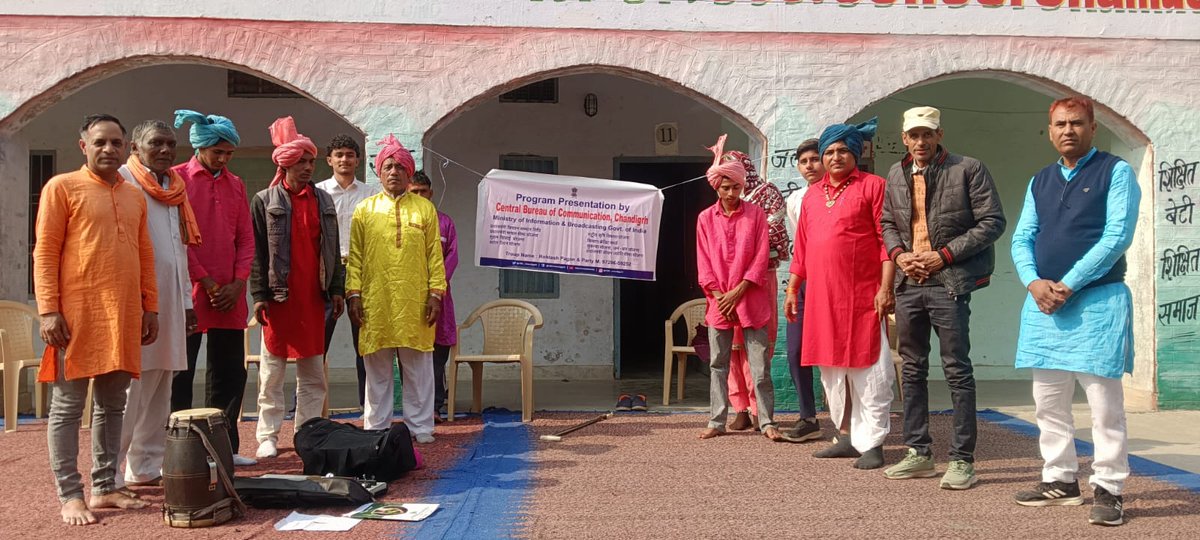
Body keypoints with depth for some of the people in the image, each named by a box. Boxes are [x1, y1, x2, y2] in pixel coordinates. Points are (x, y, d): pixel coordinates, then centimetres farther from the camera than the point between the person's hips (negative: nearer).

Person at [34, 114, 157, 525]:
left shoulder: (135, 196, 16)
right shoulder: (62, 187, 0)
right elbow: (45, 252, -5)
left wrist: (150, 306, 12)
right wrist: (48, 310, -12)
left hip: (124, 315, 6)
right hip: (77, 314, -6)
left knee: (113, 405, 10)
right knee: (67, 406, 0)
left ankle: (105, 488, 18)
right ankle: (70, 495, 5)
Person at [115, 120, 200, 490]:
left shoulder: (173, 188, 19)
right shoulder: (123, 182, -5)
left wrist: (187, 300, 18)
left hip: (170, 303, 8)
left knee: (159, 390, 9)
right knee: (131, 387, -9)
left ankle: (146, 468, 16)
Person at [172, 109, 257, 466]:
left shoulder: (235, 184, 13)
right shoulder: (177, 178, -1)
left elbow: (246, 237, 11)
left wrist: (238, 283, -2)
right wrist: (206, 282, -11)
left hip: (230, 294, 5)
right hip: (189, 293, -5)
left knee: (230, 372, 9)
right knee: (180, 373, 2)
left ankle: (225, 446, 19)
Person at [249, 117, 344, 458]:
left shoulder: (323, 200, 12)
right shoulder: (265, 201, 0)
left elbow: (333, 249, 14)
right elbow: (257, 251, -3)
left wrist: (336, 289, 9)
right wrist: (259, 295, -9)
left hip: (313, 296, 4)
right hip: (279, 296, -4)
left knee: (314, 373, 7)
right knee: (272, 371, 2)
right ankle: (268, 436, 9)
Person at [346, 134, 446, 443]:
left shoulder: (425, 209, 8)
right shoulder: (365, 210, 8)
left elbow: (435, 255, 5)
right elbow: (355, 256, 5)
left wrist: (436, 293, -3)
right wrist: (354, 294, -3)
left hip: (415, 302, 0)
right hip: (375, 302, 0)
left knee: (418, 369, 4)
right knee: (377, 370, 6)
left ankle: (419, 427, 13)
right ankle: (376, 430, 14)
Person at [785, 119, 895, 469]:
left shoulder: (872, 186, 0)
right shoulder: (812, 195, 18)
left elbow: (886, 239, -6)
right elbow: (802, 247, 19)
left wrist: (886, 287, -13)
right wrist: (792, 289, 14)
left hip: (862, 296, -6)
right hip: (820, 296, 6)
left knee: (867, 370, -4)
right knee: (831, 370, 10)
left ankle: (871, 443, 2)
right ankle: (847, 437, 20)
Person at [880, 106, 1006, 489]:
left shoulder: (968, 169, -5)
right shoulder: (896, 175, 12)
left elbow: (992, 222, -7)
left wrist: (945, 255, -13)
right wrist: (898, 254, 0)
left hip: (949, 282, -6)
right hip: (909, 282, 6)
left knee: (957, 370, -4)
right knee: (912, 369, 11)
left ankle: (962, 460, 2)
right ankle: (919, 453, 21)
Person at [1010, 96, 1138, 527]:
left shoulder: (1116, 172, -1)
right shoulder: (1040, 182, 16)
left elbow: (1118, 235, -12)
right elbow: (1022, 239, 11)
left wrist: (1067, 285, -16)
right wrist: (1034, 283, -9)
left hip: (1098, 301, -6)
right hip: (1043, 304, 6)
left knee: (1104, 404, -3)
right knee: (1048, 403, 10)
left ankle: (1108, 490, 5)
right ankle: (1060, 482, 21)